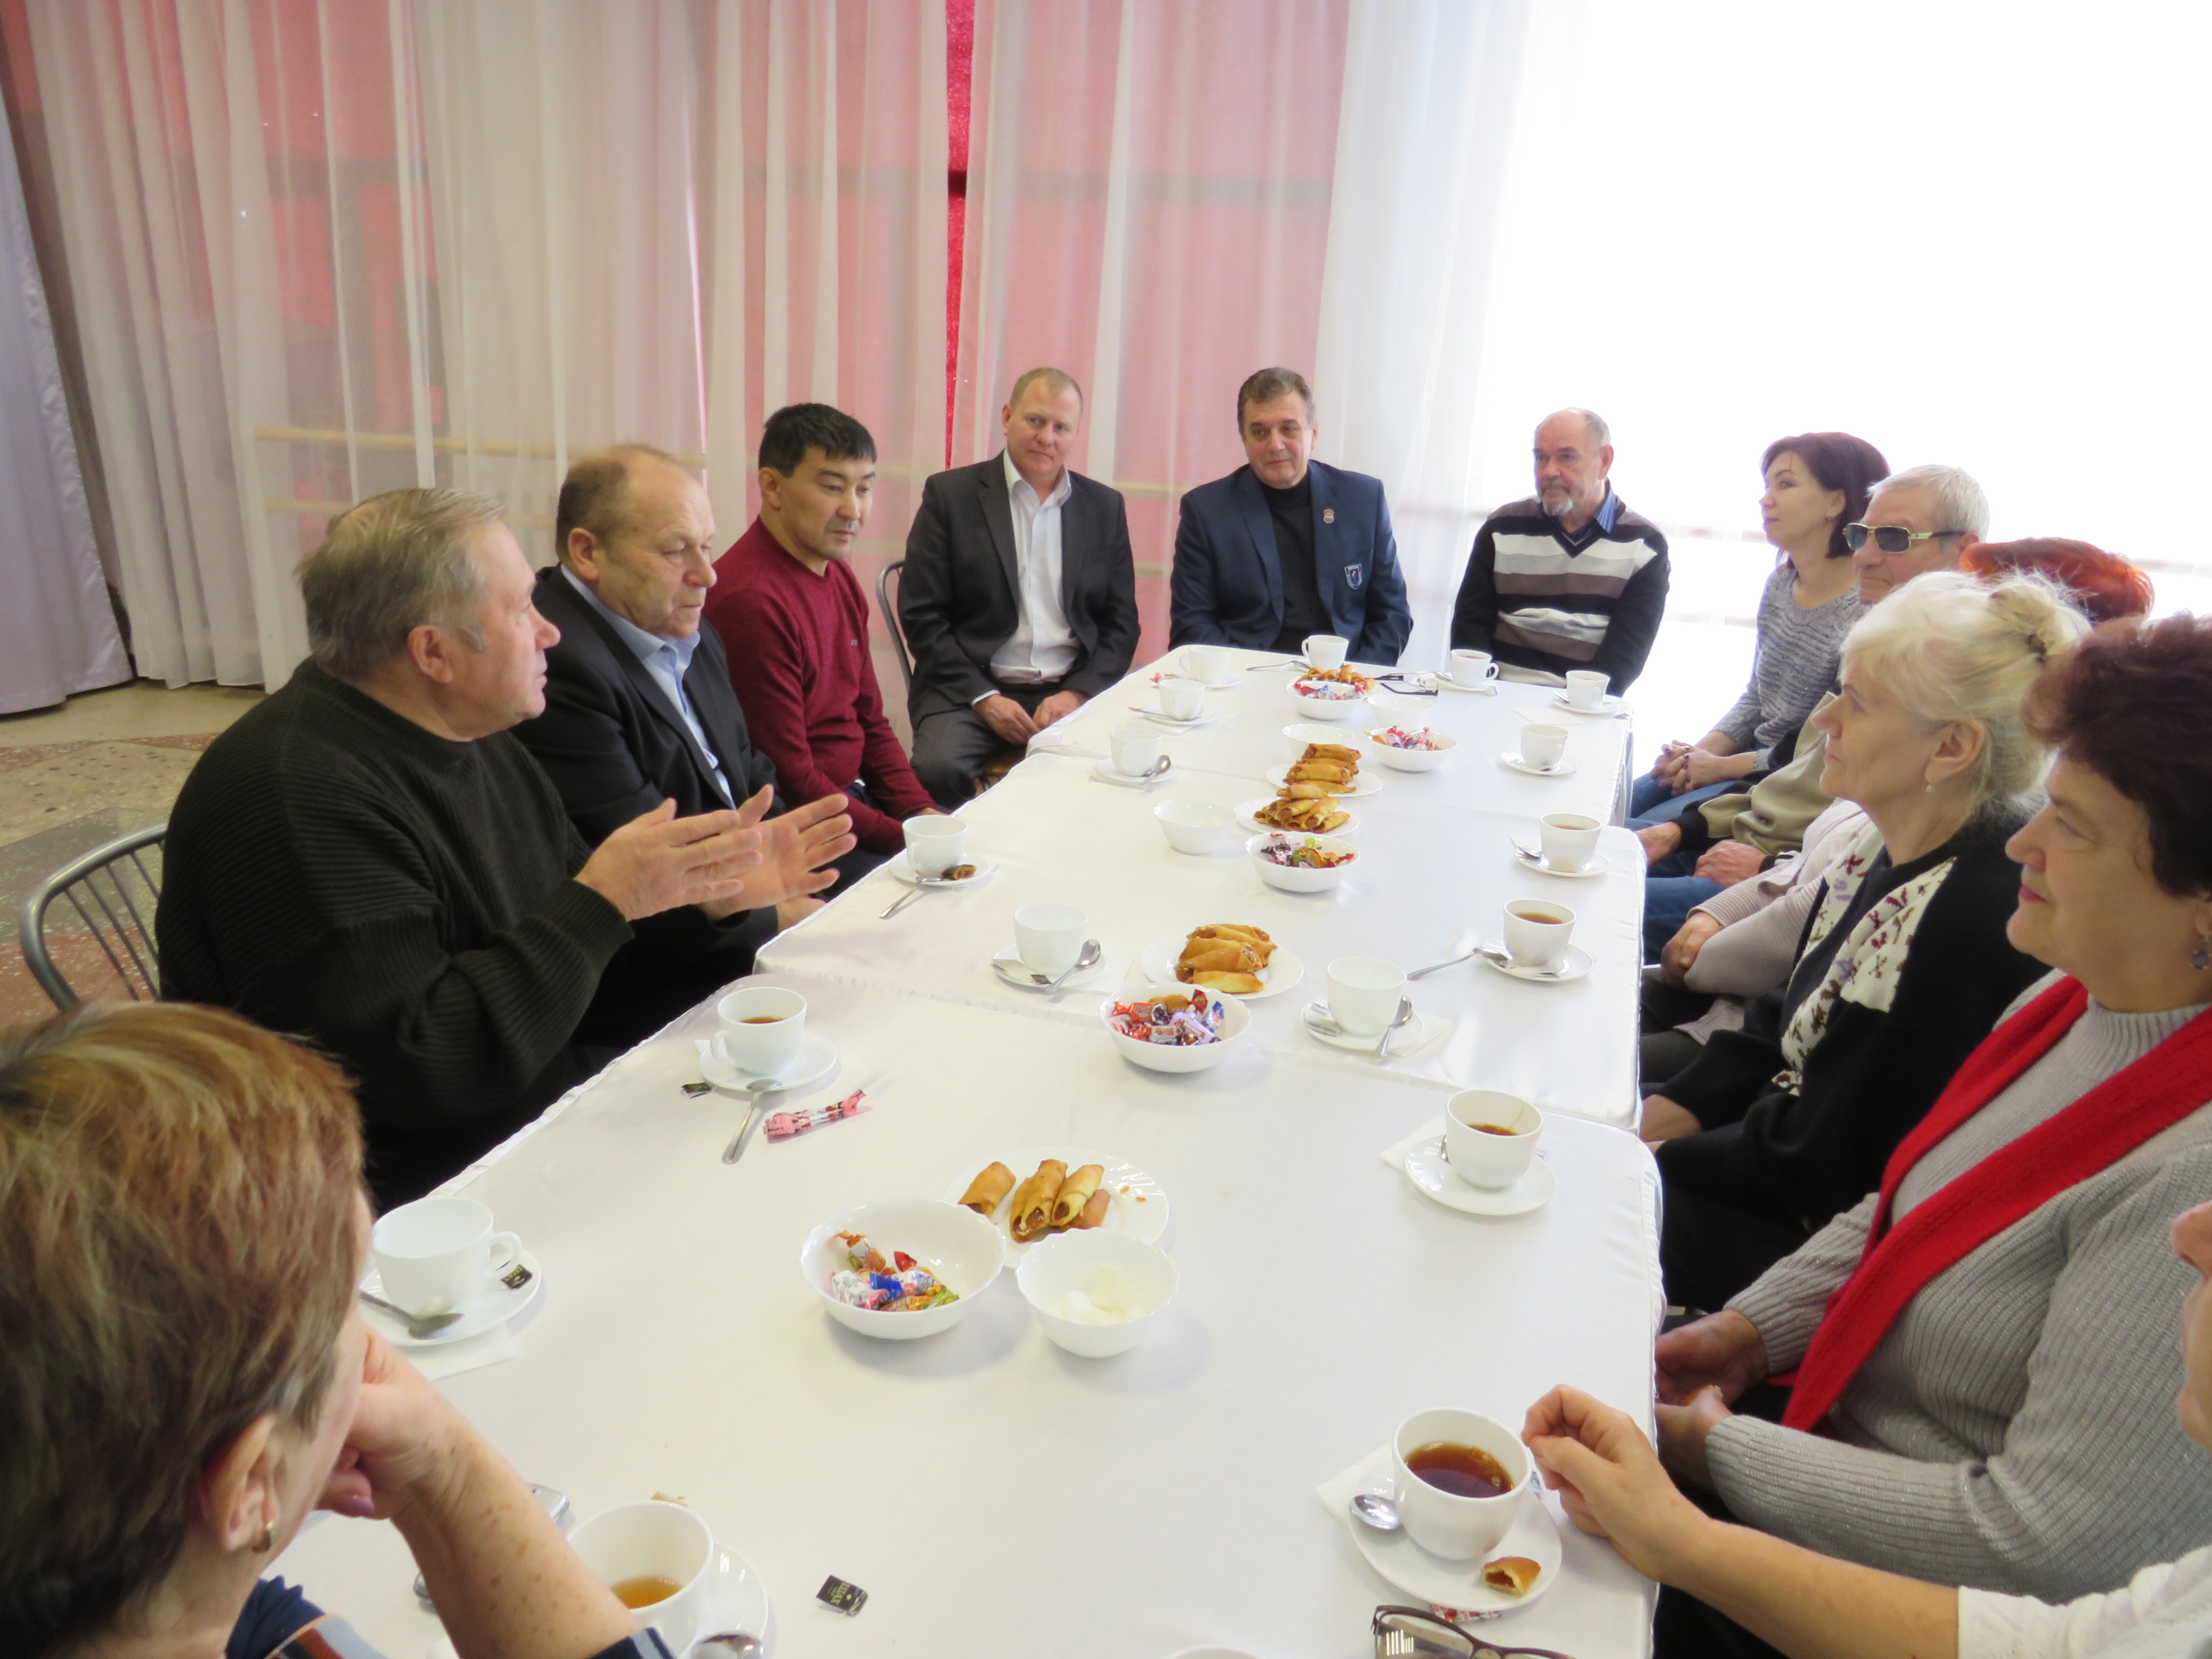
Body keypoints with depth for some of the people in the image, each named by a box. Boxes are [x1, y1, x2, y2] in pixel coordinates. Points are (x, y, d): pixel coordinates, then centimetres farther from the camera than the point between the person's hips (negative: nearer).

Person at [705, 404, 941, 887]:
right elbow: (788, 781, -20)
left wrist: (921, 812, -2)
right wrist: (904, 839, -17)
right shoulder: (750, 601, -22)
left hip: (854, 792, 9)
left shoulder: (839, 575, 7)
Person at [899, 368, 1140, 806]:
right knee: (938, 769, -32)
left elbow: (1121, 622, 12)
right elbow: (921, 615, 0)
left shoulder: (1105, 507, 13)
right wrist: (984, 698, -11)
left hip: (1075, 692, 2)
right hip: (969, 688, -2)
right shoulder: (950, 494, 4)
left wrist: (1077, 694, -6)